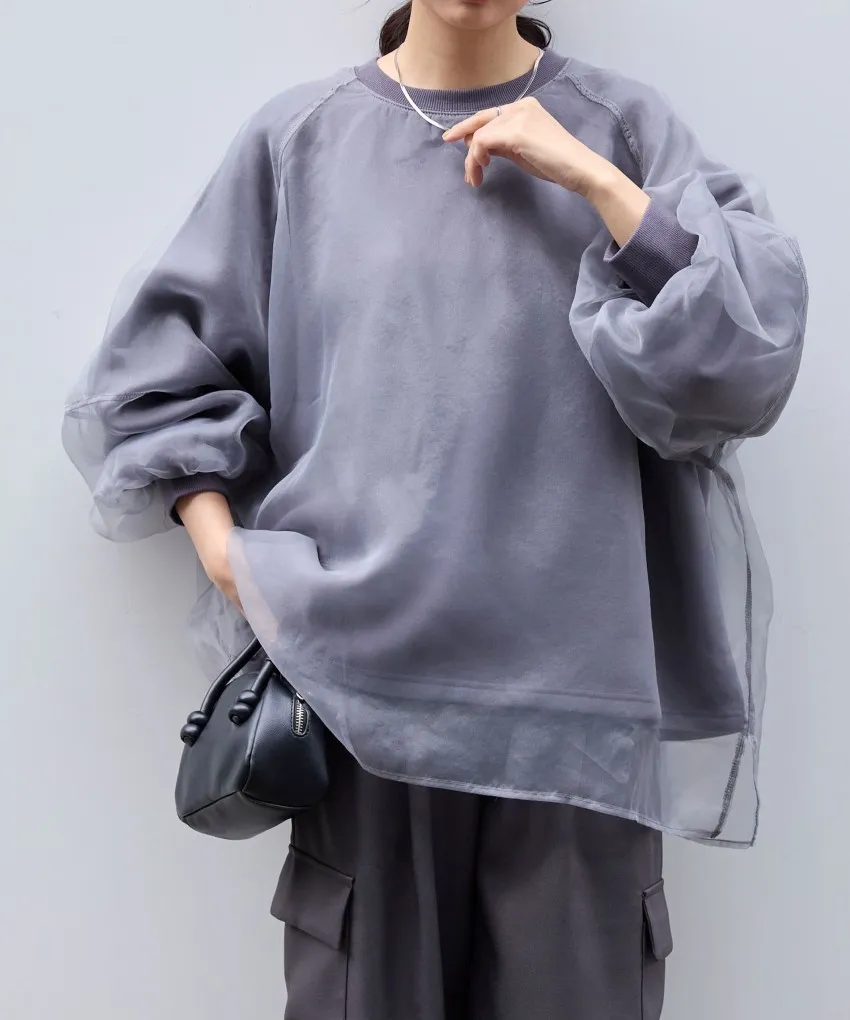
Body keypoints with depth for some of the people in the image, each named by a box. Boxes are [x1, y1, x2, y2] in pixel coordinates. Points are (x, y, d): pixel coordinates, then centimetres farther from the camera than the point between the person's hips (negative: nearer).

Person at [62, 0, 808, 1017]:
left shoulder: (621, 128, 5)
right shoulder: (297, 138, 5)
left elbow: (755, 350, -5)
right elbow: (159, 366, 10)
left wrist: (594, 181, -9)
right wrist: (230, 561, -1)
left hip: (577, 687, 0)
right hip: (366, 679, 0)